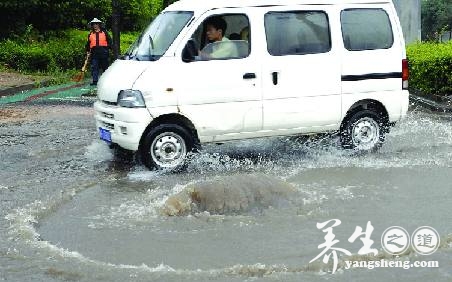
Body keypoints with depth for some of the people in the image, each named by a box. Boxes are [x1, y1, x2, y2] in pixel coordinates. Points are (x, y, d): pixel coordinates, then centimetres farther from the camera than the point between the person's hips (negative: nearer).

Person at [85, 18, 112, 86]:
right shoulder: (90, 34, 13)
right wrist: (88, 51, 13)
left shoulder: (104, 33, 7)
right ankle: (95, 81, -3)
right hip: (94, 53, 2)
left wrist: (108, 47, -3)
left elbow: (109, 41, 8)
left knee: (105, 67, 6)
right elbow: (88, 44, 18)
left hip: (103, 52, -2)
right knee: (94, 67, -4)